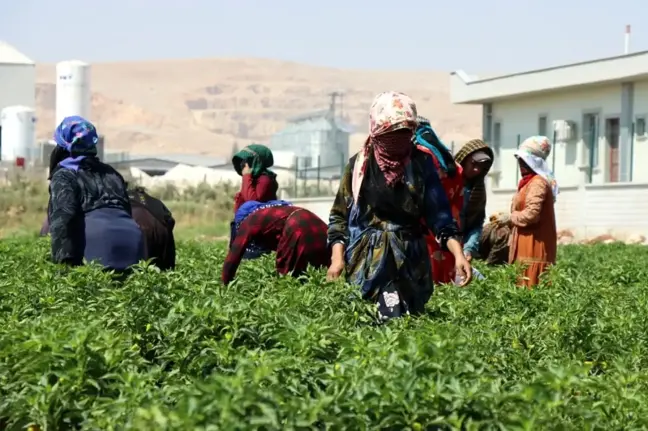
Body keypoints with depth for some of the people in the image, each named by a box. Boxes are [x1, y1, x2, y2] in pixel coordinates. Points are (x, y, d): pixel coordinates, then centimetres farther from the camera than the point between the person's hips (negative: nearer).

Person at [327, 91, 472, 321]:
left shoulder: (421, 163, 2)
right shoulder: (359, 164, 1)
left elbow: (439, 213, -1)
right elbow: (339, 215, 5)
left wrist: (458, 254, -14)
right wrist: (337, 258, -7)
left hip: (411, 259, 1)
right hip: (367, 261, -1)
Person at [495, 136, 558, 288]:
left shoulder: (537, 183, -13)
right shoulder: (530, 181, 20)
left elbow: (532, 214, -21)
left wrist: (509, 219, -8)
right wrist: (507, 219, 11)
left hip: (533, 247, -10)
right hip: (527, 246, 10)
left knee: (529, 287, -12)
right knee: (523, 284, 7)